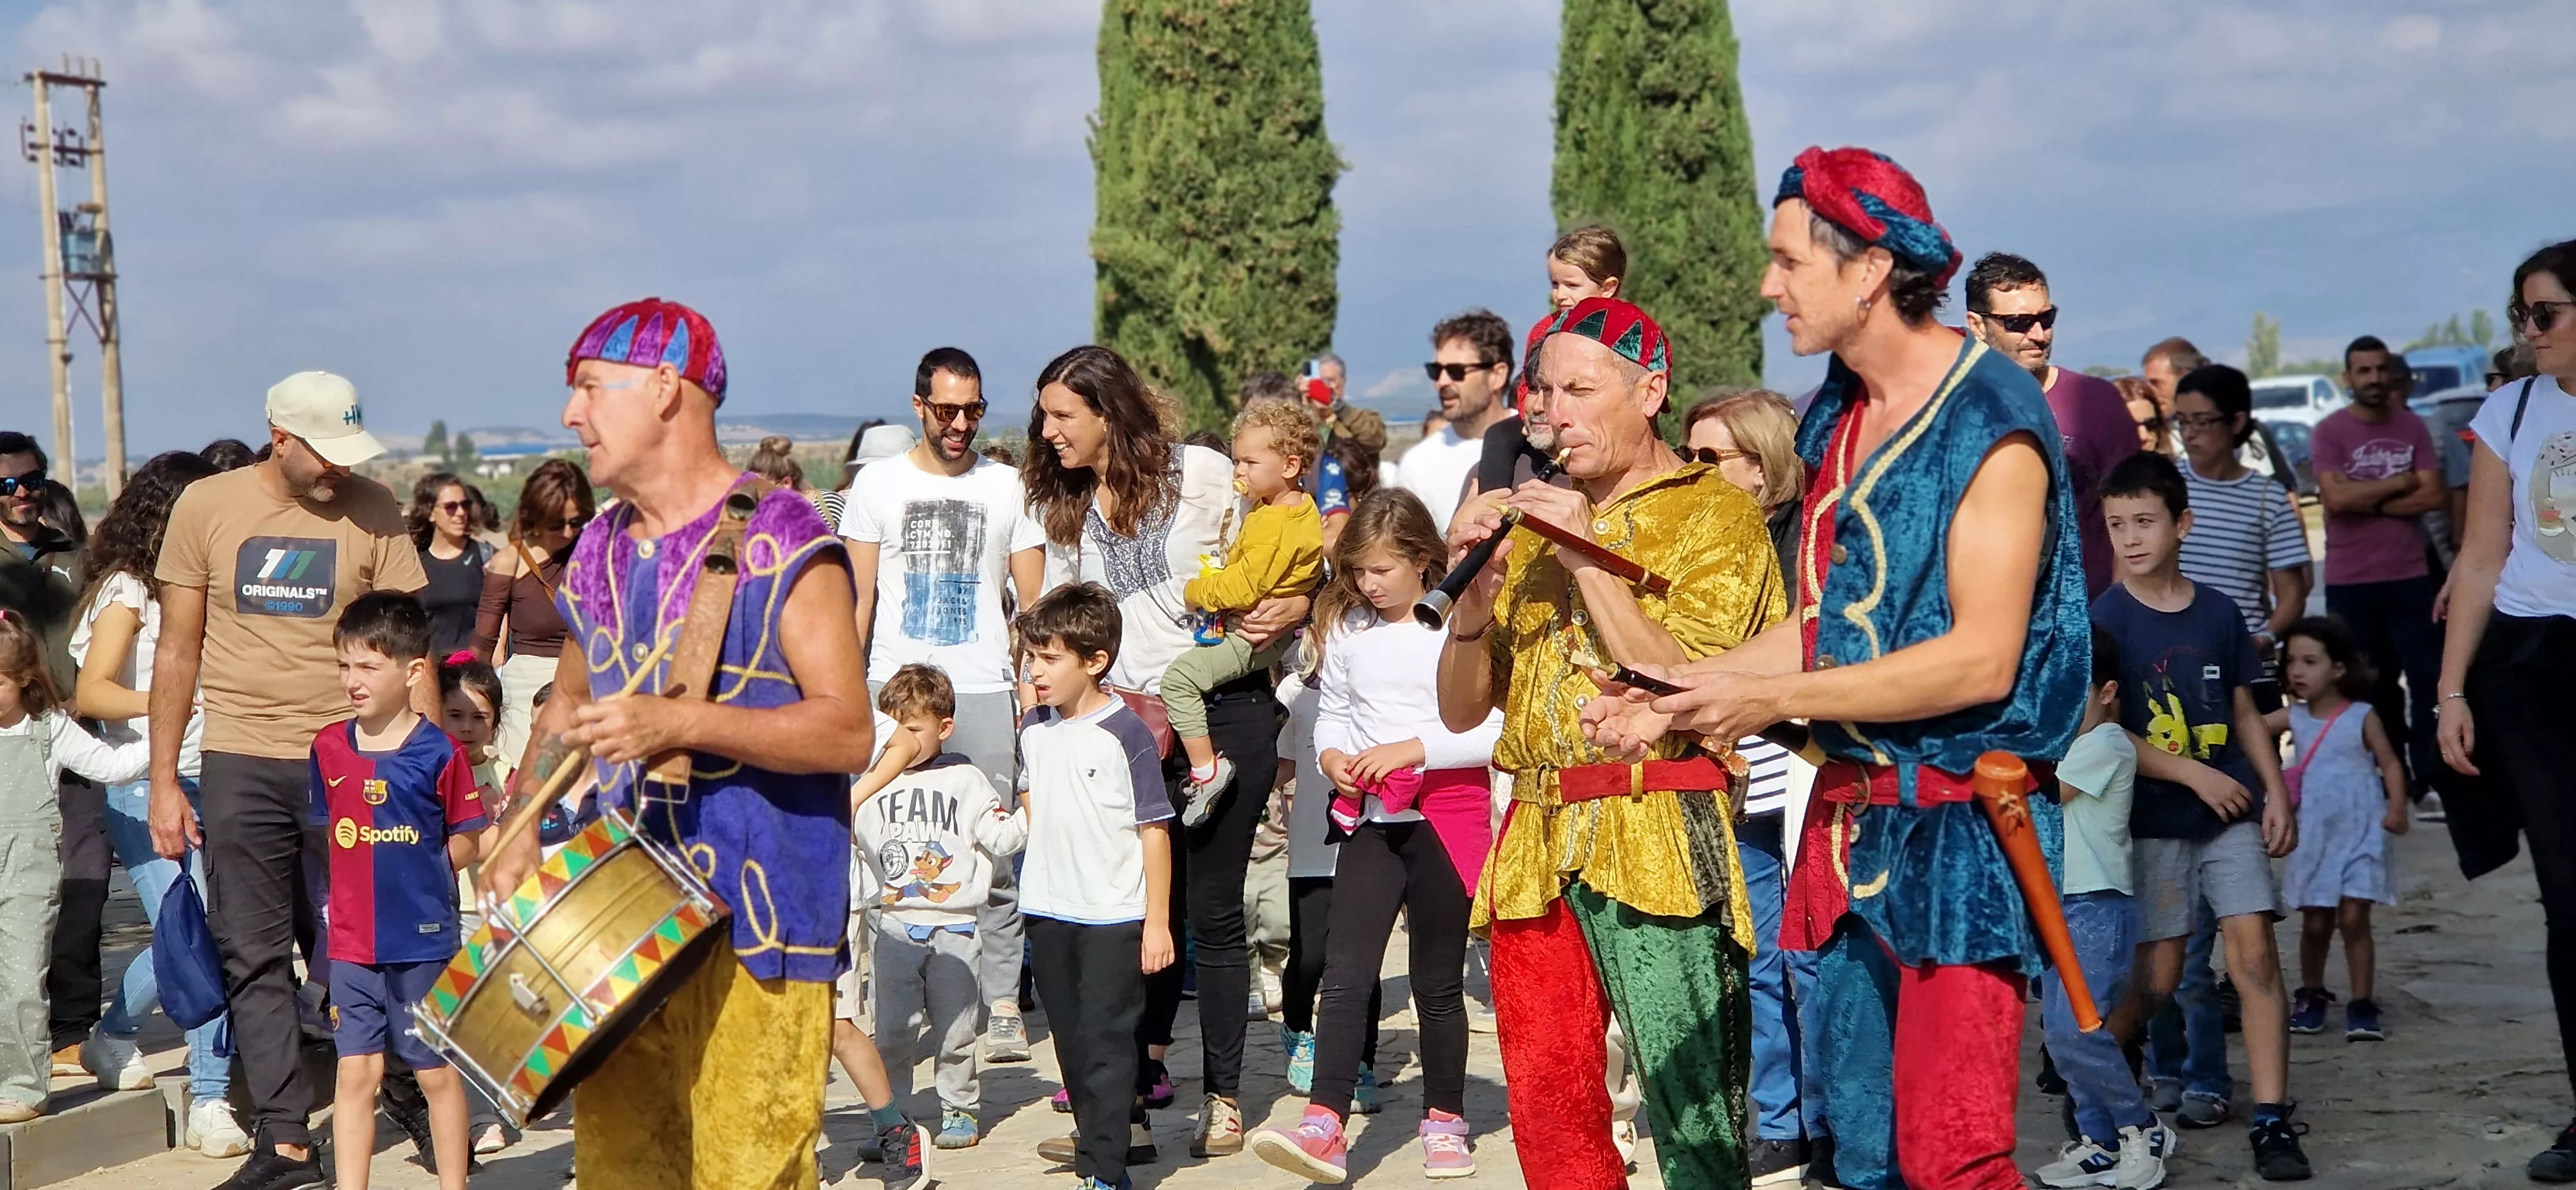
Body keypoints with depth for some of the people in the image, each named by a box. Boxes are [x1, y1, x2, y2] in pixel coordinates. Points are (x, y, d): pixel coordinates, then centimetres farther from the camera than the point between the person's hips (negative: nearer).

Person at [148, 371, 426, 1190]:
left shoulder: (372, 511, -1)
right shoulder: (207, 506, 1)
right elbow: (177, 651, 6)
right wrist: (164, 782, 4)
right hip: (242, 766, 1)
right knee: (255, 960, 3)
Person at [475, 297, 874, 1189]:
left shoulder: (779, 541, -9)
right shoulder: (601, 552, 13)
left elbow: (849, 732, -16)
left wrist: (680, 722, -25)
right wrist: (521, 827, 13)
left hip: (756, 923, -7)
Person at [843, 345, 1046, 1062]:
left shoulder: (1006, 487, 9)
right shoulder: (877, 485, 9)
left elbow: (1034, 601, 10)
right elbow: (858, 599, 9)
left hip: (984, 691, 0)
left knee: (993, 859, -3)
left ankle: (1002, 1008, 2)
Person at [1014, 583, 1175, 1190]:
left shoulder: (1126, 735, -15)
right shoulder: (1034, 728, 4)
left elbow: (1154, 829, -13)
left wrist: (1157, 920, -12)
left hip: (1115, 914, -7)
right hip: (1048, 910, 7)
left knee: (1105, 1039, -4)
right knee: (1070, 1036, 15)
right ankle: (1111, 1129, 32)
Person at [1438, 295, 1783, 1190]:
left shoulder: (1714, 512, 2)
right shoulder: (1542, 520, 19)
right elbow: (1461, 710, 15)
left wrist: (1588, 558, -11)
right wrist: (1478, 580, -1)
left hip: (1658, 846, -6)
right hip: (1537, 846, 6)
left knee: (1692, 1113, -9)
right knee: (1547, 1108, 6)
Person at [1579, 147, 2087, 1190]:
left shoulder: (1989, 420, -14)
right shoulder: (1839, 416, 12)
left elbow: (1982, 659, -20)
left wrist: (1768, 700, -18)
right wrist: (1679, 694, 5)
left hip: (1955, 830, -8)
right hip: (1851, 817, 8)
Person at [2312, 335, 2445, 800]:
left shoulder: (2413, 427, 5)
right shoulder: (2328, 432, -4)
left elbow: (2434, 496, -3)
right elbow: (2336, 498, -17)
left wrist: (2372, 504, -12)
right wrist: (2401, 483, -9)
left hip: (2410, 577, 2)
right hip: (2350, 583, -2)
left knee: (2429, 677, -2)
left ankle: (2430, 775, 4)